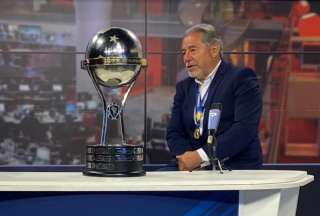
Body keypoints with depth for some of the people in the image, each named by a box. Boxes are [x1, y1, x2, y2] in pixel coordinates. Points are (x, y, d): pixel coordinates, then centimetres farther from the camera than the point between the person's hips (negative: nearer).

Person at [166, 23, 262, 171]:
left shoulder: (242, 78, -2)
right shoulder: (183, 87, 16)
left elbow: (245, 129, -14)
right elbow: (174, 133, 11)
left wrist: (200, 156, -19)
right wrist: (186, 157, -11)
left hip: (236, 168, -5)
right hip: (195, 170, 5)